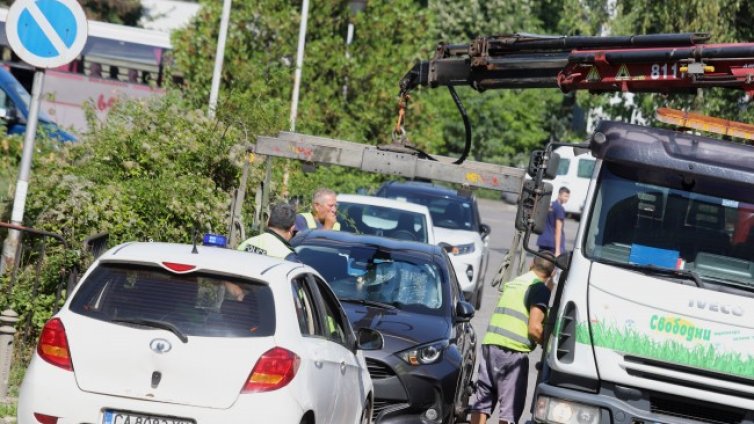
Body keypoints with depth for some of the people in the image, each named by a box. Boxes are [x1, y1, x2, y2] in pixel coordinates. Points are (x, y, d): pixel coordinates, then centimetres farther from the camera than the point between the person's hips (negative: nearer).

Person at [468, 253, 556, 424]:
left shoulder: (512, 283, 21)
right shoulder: (540, 289, -5)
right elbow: (534, 328, -13)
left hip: (490, 344, 7)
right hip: (513, 351, -7)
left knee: (481, 401, 11)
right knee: (511, 408, -3)